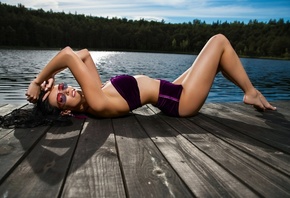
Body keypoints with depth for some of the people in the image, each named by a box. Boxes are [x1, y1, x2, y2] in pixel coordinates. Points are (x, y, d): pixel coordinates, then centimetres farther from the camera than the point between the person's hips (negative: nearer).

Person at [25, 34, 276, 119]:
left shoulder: (94, 94, 0)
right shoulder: (97, 104, -26)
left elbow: (83, 54, 4)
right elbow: (68, 55, -34)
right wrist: (36, 82, -22)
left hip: (172, 95, 9)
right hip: (181, 102, -9)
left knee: (218, 57, 20)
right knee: (219, 40, -2)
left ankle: (250, 93, 33)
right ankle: (252, 93, 14)